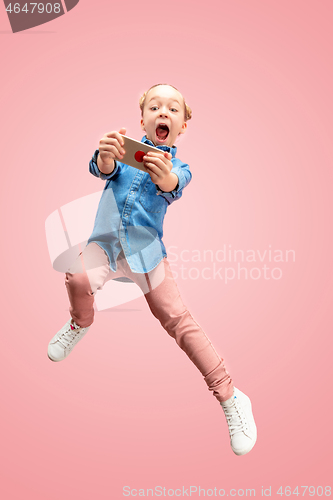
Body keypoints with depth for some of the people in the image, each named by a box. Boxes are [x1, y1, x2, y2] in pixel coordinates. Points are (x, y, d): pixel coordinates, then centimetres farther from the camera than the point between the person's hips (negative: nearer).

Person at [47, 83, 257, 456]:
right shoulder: (126, 148, 6)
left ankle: (230, 397, 7)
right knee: (78, 277, -30)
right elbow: (104, 170, -17)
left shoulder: (178, 167, 3)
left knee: (178, 320, -6)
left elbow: (174, 187, -22)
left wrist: (165, 178, -48)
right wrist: (105, 157, -42)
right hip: (107, 241, 1)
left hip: (147, 250, 0)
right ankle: (81, 322, 7)